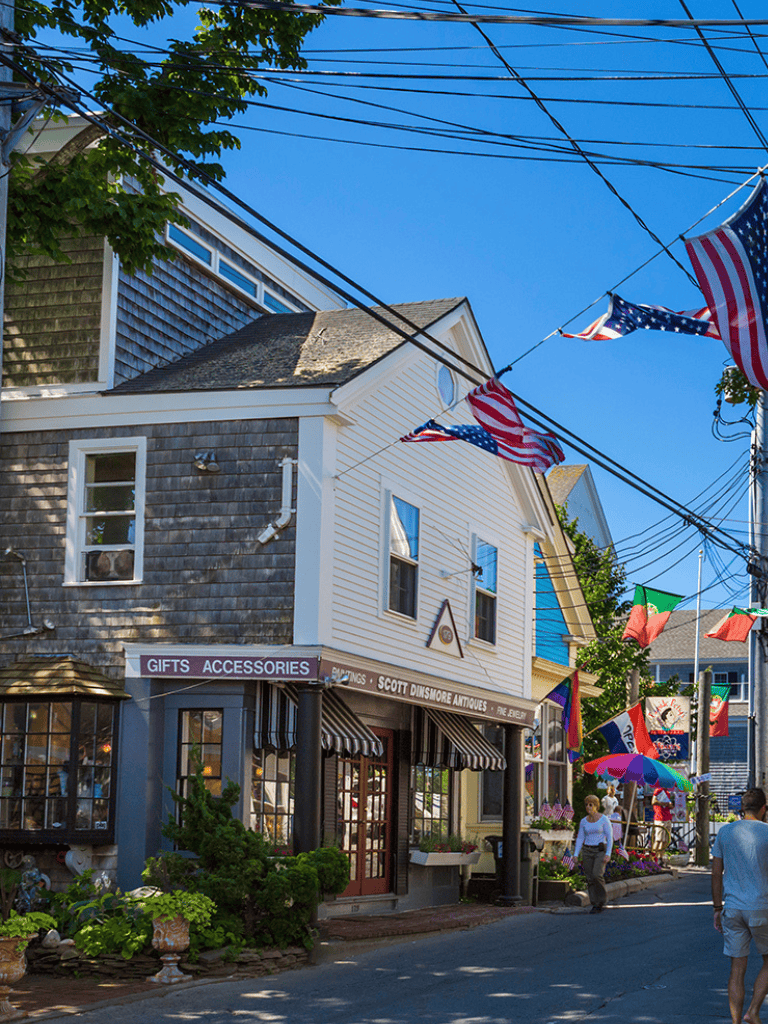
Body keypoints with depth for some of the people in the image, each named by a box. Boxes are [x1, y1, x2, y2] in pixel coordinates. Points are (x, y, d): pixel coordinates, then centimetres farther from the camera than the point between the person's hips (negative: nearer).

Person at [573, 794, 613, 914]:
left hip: (600, 851, -4)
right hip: (587, 851, 4)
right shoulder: (583, 821, 4)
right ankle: (595, 905, 9)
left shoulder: (604, 819, -8)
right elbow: (580, 839, 7)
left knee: (597, 875, -22)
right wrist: (575, 855, -3)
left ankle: (602, 900, -1)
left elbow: (610, 837, -9)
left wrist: (608, 854, -19)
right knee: (590, 879, -1)